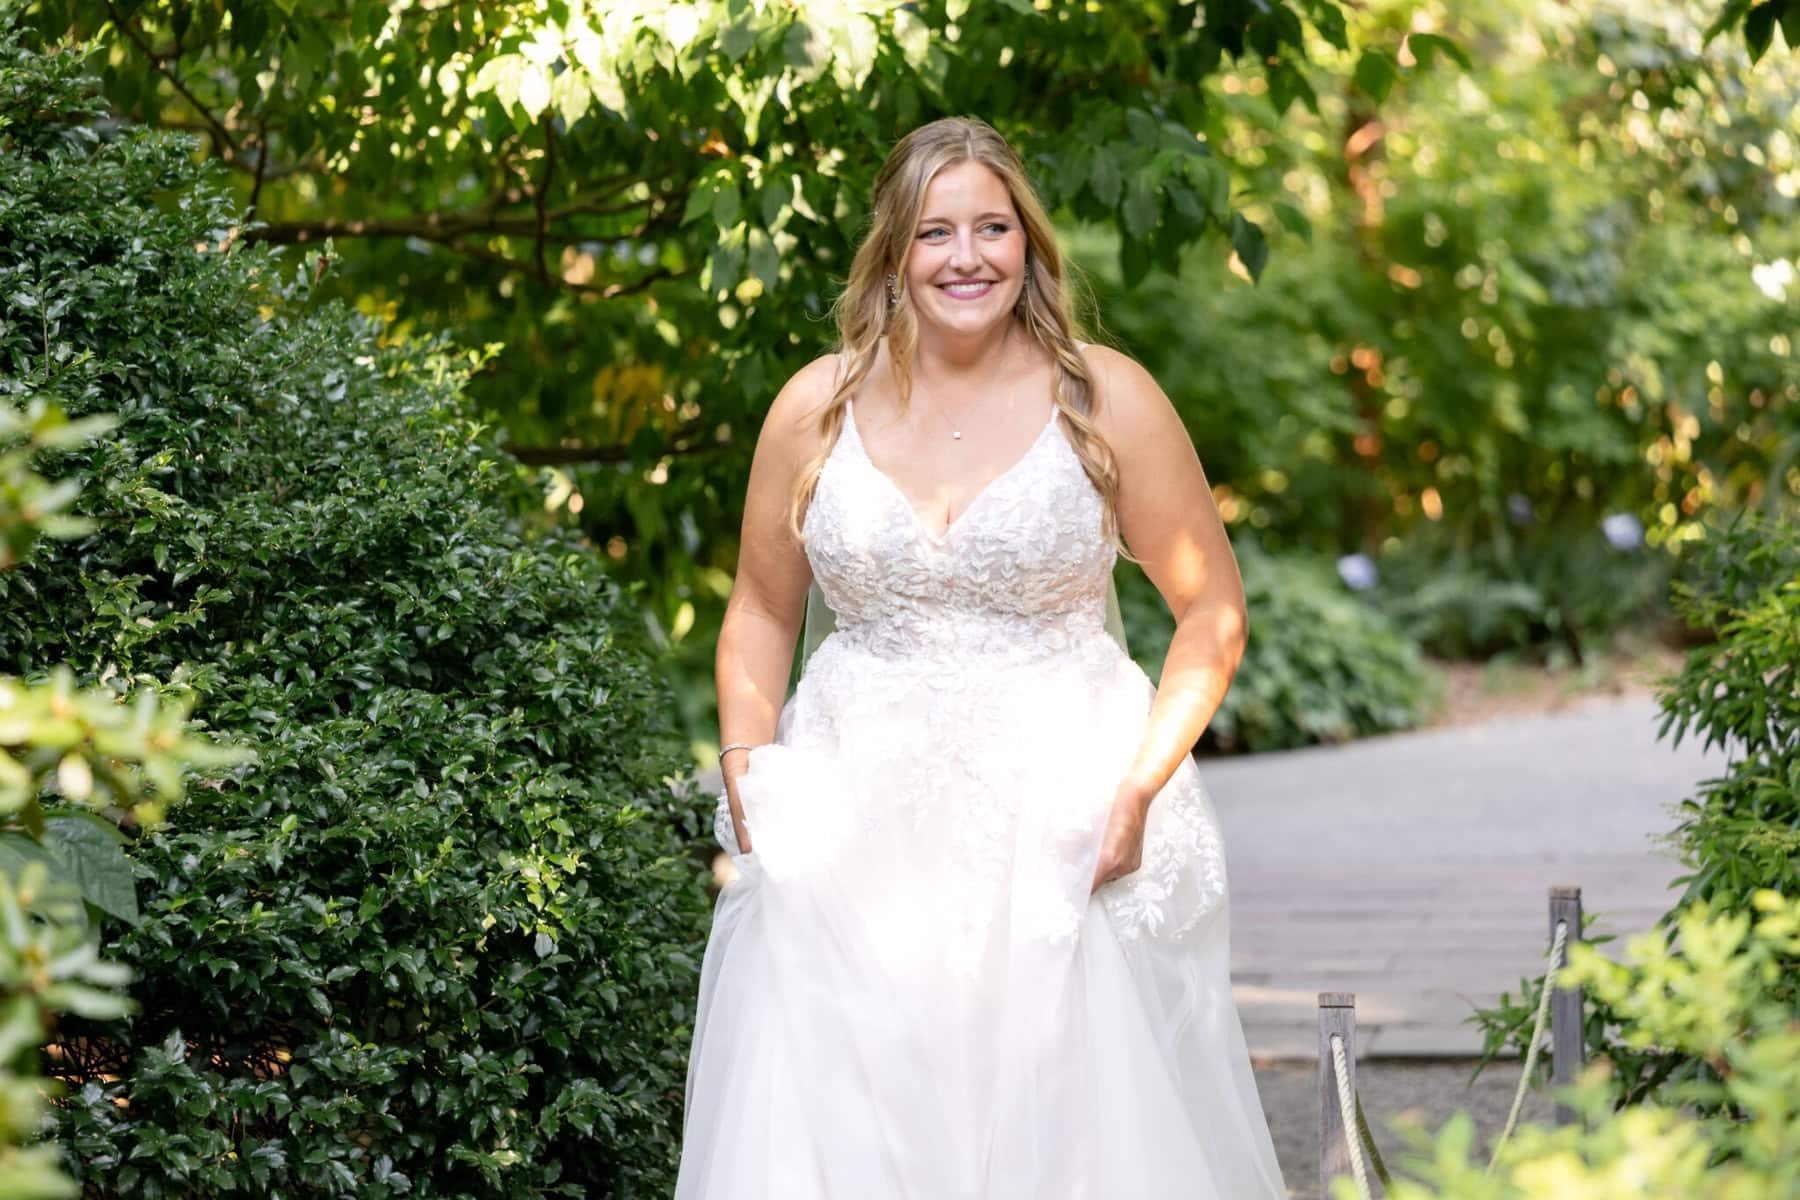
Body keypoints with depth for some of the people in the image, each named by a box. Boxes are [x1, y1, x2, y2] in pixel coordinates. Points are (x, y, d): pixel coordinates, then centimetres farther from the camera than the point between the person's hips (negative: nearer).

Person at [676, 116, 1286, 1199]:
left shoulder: (1107, 400, -3)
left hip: (1062, 824, -1)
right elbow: (762, 613, 13)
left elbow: (1213, 609, 1)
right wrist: (746, 771, -1)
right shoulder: (817, 408, 3)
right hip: (856, 821, 2)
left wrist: (1139, 785, -10)